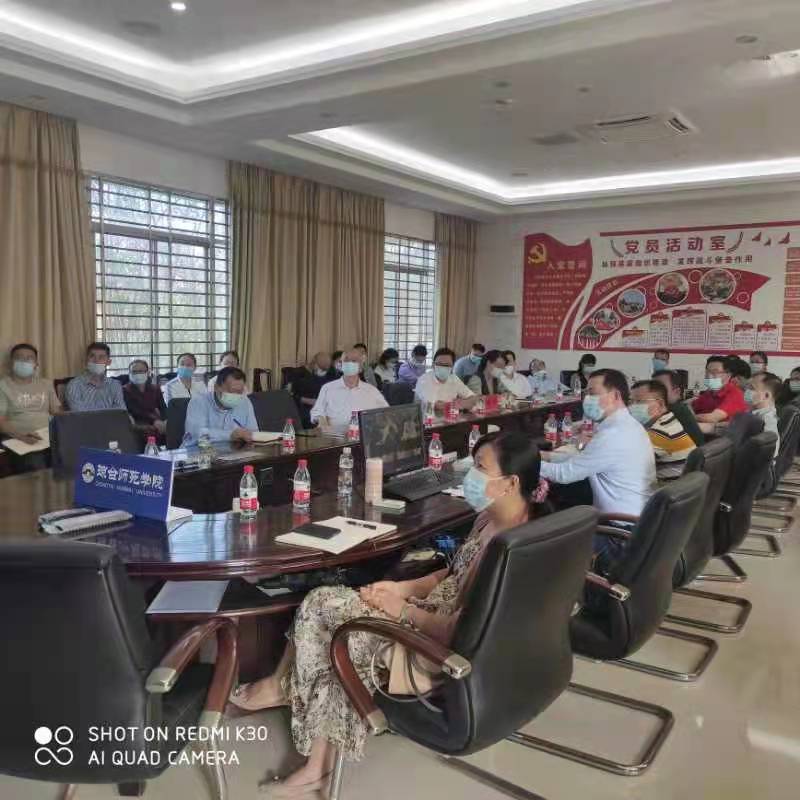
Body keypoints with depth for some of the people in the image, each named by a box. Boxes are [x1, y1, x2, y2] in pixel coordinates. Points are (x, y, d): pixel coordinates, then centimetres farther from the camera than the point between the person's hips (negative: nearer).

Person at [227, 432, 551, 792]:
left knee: (320, 607, -7)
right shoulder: (490, 519, 3)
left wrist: (404, 610, -14)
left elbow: (459, 631, -28)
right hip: (436, 618, 9)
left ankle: (283, 687, 22)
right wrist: (403, 588, 1)